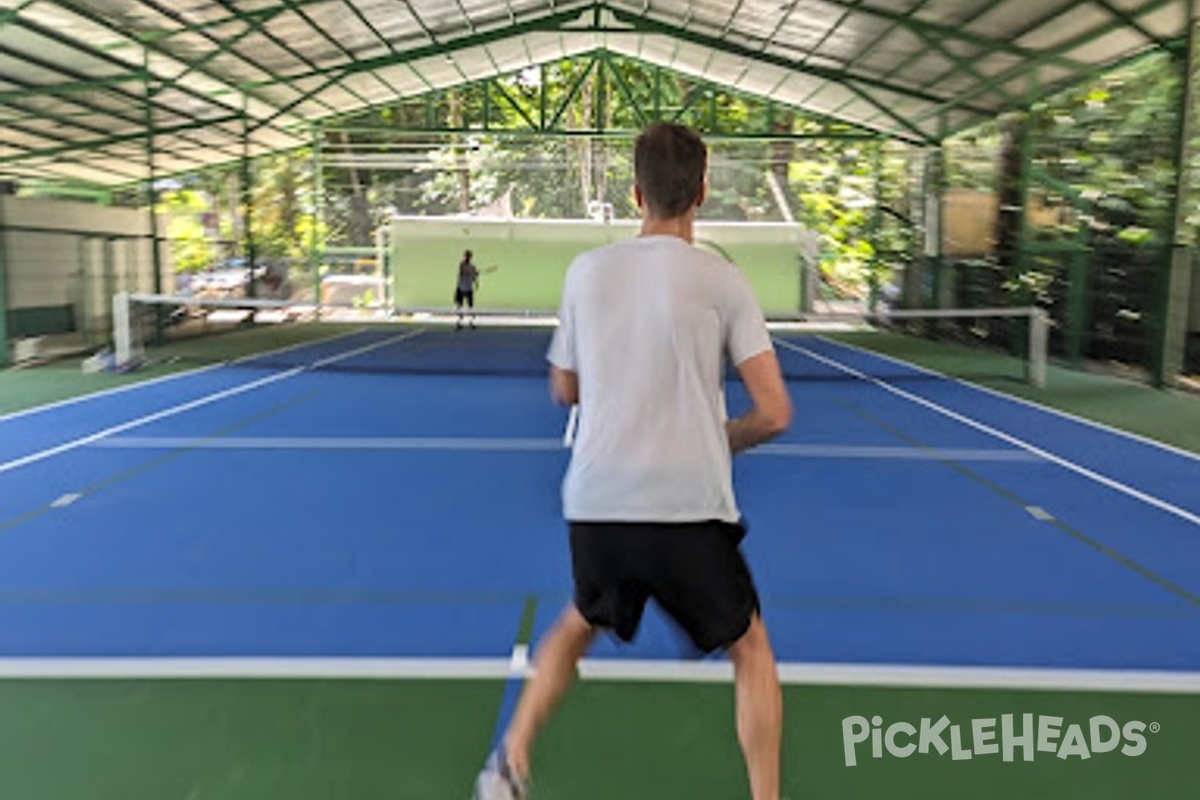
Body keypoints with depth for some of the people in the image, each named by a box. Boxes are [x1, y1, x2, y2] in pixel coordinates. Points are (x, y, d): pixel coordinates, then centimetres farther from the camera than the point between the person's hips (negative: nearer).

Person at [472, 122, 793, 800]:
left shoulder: (587, 271, 3)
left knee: (577, 626, 32)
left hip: (595, 506, 3)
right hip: (690, 509, -3)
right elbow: (775, 414, -8)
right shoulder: (722, 280, -5)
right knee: (751, 650, 21)